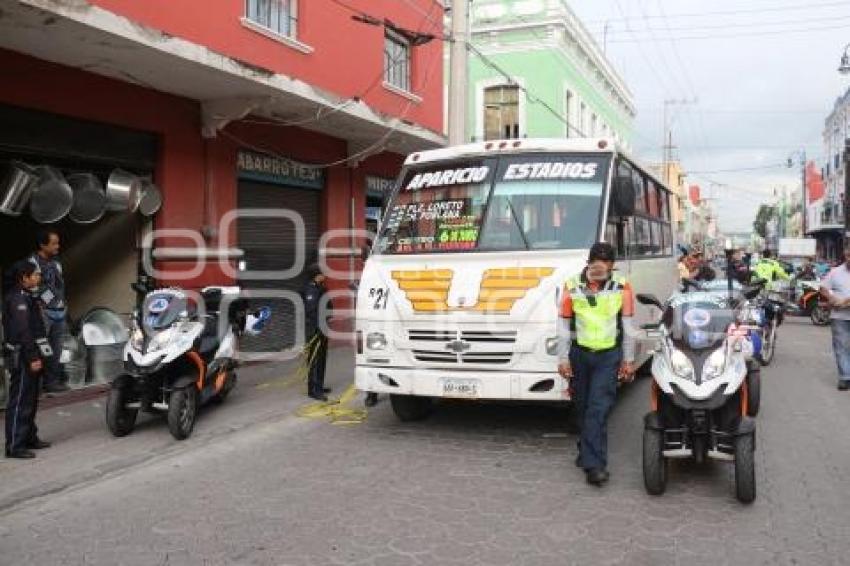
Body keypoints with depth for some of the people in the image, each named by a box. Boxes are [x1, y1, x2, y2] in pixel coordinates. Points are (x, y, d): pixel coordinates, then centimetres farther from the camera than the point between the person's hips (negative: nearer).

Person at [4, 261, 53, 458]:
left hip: (30, 357, 10)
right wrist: (33, 358, -23)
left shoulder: (25, 297, 17)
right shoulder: (18, 298, -15)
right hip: (23, 358, -10)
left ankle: (29, 437, 27)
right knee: (19, 402, -7)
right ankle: (14, 446, -3)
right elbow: (22, 331, -22)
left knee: (30, 400, 17)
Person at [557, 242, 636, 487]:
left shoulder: (622, 287, -2)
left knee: (599, 409, -10)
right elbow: (563, 326, 2)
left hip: (609, 356, -2)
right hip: (579, 354, 2)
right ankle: (588, 451, 33)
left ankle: (593, 463, -10)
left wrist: (628, 360, 3)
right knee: (582, 407, 13)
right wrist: (562, 359, -1)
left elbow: (628, 326, 4)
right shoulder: (573, 287, -1)